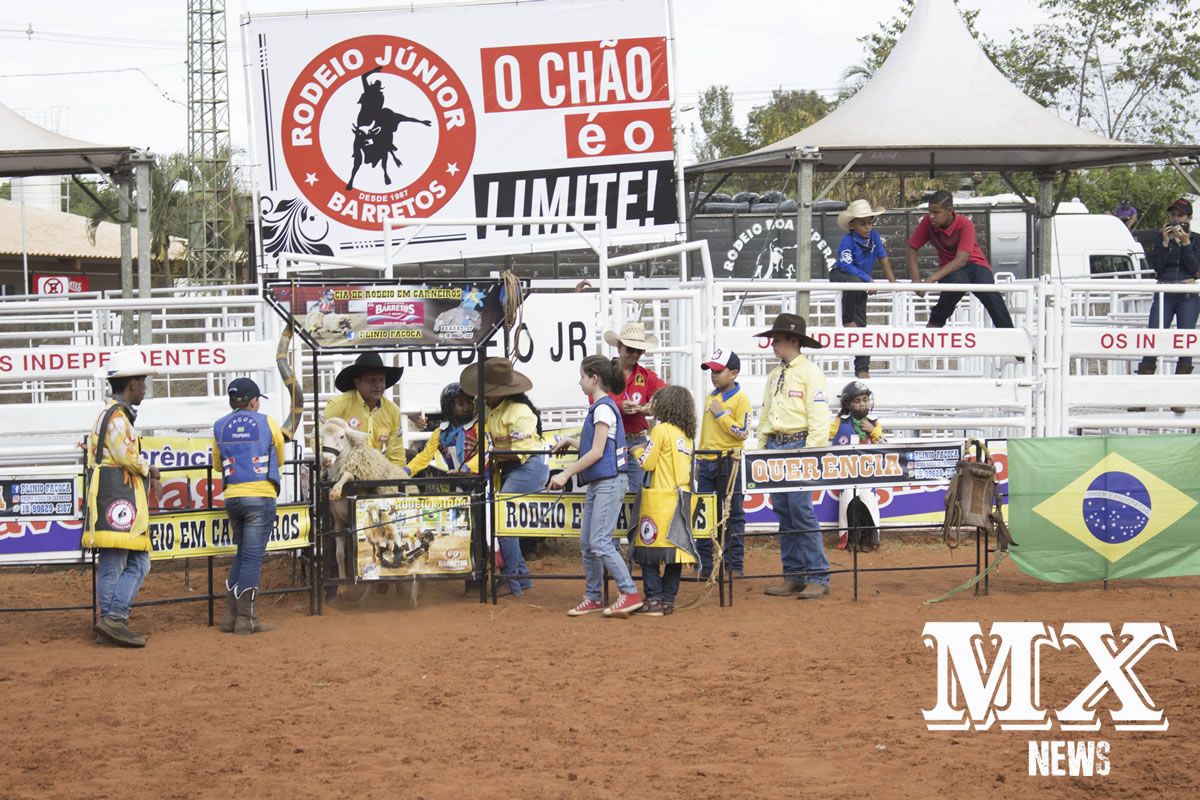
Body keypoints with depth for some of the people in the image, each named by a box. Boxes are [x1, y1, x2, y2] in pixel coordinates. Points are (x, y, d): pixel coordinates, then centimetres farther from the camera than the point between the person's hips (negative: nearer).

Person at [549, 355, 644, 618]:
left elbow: (597, 452, -17)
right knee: (586, 542, 10)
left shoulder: (603, 408, -13)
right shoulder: (599, 407, 15)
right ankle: (593, 597, 16)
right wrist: (569, 441, 27)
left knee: (599, 542, -12)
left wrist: (566, 474, -14)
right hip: (597, 483, 10)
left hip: (608, 482, -10)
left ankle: (630, 593, -9)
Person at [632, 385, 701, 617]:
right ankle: (668, 599, 9)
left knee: (650, 548, -3)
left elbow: (646, 463, -7)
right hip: (682, 499, 7)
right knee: (675, 548, 8)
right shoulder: (687, 434, 13)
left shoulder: (661, 429, -8)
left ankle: (654, 599, -7)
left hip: (661, 499, -7)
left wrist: (638, 451, 12)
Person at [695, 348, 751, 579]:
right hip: (707, 463, 7)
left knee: (732, 516, 0)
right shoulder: (711, 396, 14)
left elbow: (742, 433, -14)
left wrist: (721, 414, -15)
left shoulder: (740, 399, -7)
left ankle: (735, 565, 5)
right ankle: (704, 565, 11)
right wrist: (698, 460, 18)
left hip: (728, 463, -7)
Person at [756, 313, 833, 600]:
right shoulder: (774, 375, 19)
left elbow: (819, 418, -11)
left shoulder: (810, 372, -5)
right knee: (784, 514, 7)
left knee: (801, 512, -12)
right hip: (774, 447, 8)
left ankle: (817, 578, -9)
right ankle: (793, 576, 12)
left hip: (798, 447, -8)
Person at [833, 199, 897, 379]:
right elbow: (847, 266, -26)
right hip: (840, 275, -5)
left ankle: (862, 369, 2)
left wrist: (892, 280, 1)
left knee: (862, 325, 0)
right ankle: (847, 320, -22)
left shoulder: (874, 235, -4)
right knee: (854, 282, -44)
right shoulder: (847, 242, -21)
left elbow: (883, 257, 3)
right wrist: (868, 280, -30)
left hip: (862, 280, 5)